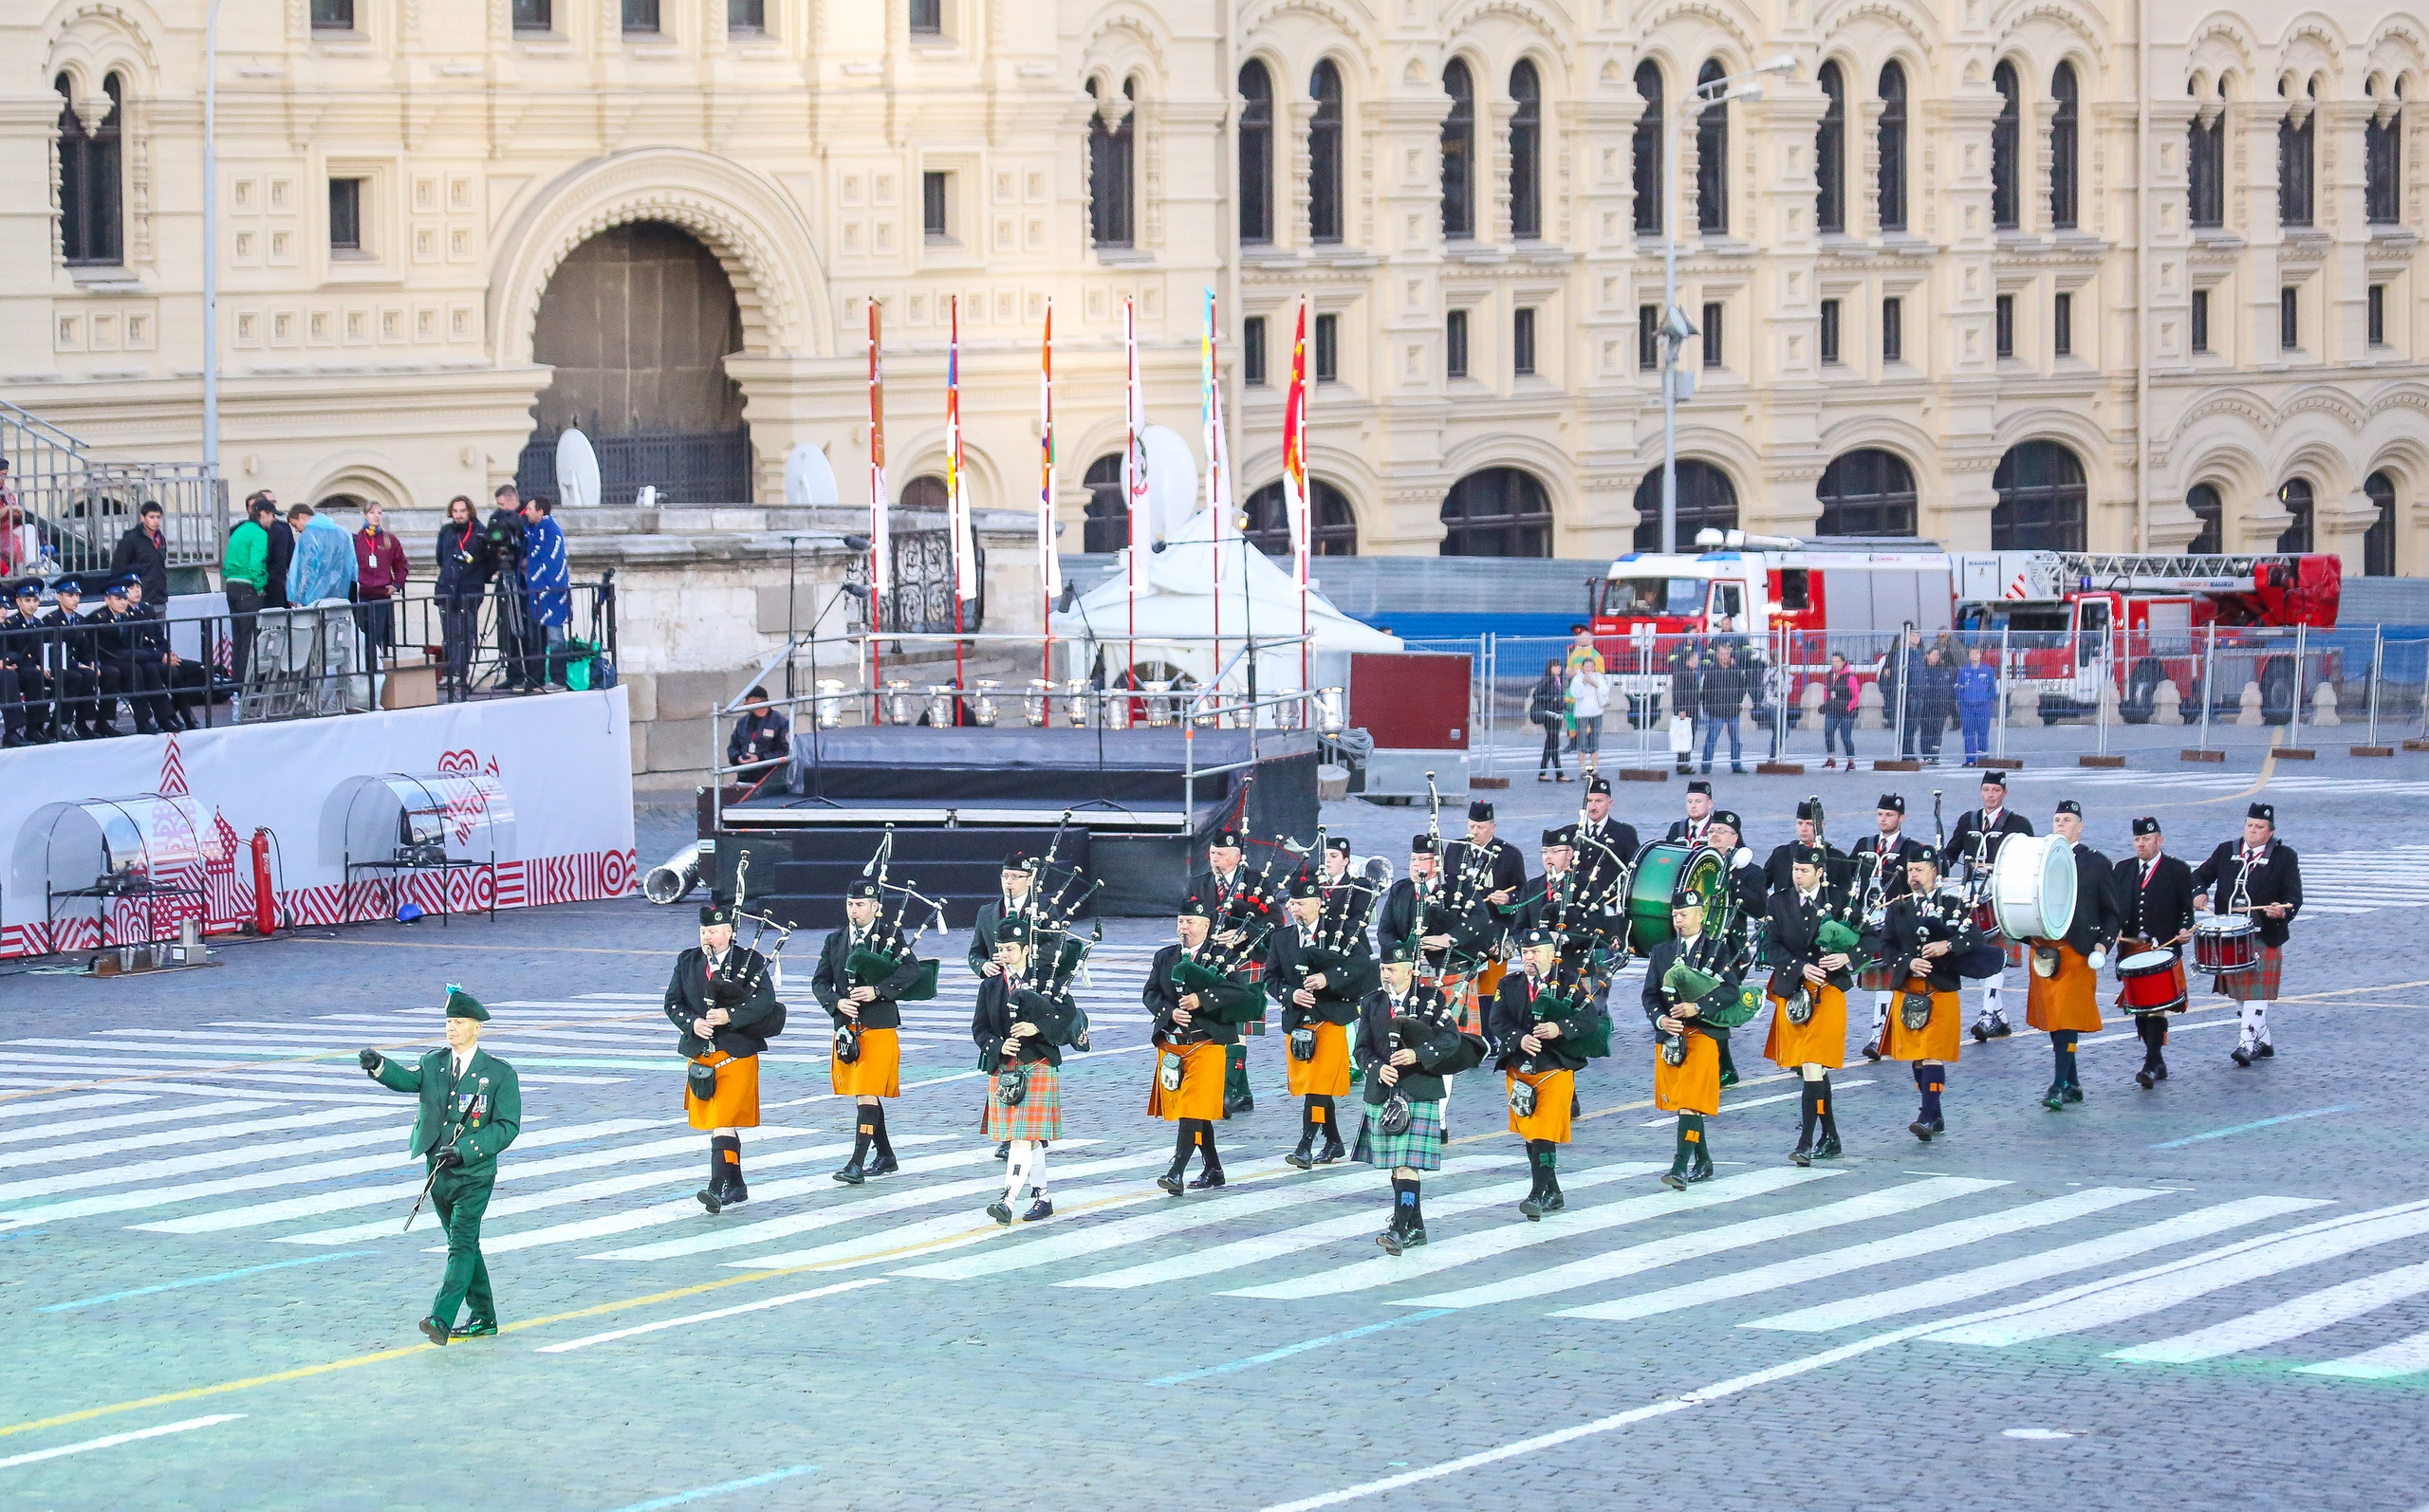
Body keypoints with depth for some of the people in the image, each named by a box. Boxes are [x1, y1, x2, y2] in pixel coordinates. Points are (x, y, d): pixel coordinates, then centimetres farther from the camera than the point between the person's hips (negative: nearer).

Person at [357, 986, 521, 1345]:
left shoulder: (499, 1073, -5)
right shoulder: (434, 1064, 9)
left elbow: (507, 1126, -10)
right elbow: (405, 1078, -8)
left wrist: (464, 1149, -21)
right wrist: (378, 1065, -30)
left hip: (475, 1174, -5)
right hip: (439, 1173, 5)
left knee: (462, 1244, -15)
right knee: (463, 1245, 14)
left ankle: (441, 1319, -23)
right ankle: (484, 1318, 24)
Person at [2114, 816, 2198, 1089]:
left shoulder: (2178, 871, 2)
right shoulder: (2123, 870, 14)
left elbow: (2185, 908, 3)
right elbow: (2112, 906, 12)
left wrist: (2185, 929, -15)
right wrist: (2114, 930, -5)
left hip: (2162, 949, -5)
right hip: (2130, 949, 5)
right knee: (2139, 1009, 8)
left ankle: (2152, 1065, -16)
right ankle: (2157, 1062, 20)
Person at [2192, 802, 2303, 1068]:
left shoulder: (2284, 857, -1)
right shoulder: (2226, 851, 10)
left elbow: (2294, 897, -5)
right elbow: (2201, 875, 13)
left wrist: (2282, 912, -27)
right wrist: (2199, 894, -9)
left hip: (2264, 936, -5)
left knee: (2257, 993, -11)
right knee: (2239, 994, 11)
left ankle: (2246, 1044, -17)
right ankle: (2263, 1042, 24)